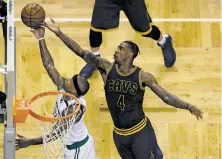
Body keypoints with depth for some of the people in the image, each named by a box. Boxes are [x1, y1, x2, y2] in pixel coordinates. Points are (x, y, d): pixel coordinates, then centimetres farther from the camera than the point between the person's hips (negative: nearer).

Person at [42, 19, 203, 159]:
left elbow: (166, 96, -13)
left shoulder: (142, 76, -14)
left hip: (141, 131, -4)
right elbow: (81, 52, -14)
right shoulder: (107, 68, -8)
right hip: (119, 133, 4)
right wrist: (59, 33, -22)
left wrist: (188, 106, -26)